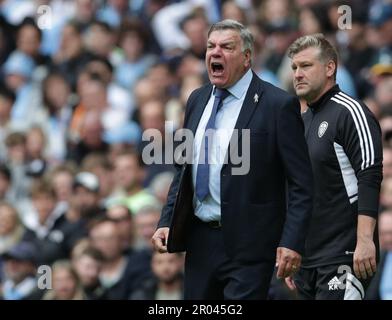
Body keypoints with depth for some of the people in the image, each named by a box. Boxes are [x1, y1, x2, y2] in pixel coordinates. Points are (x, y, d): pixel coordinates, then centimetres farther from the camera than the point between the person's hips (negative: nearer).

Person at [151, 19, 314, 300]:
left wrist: (292, 243, -17)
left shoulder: (278, 105, -8)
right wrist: (167, 222, 8)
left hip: (249, 246, -6)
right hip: (200, 242, 6)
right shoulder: (198, 100, 12)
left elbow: (301, 184, -9)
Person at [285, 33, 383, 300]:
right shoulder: (303, 121, 18)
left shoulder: (350, 112, -8)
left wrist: (364, 240, -24)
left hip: (345, 257, -8)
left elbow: (370, 178, -16)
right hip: (307, 259, 8)